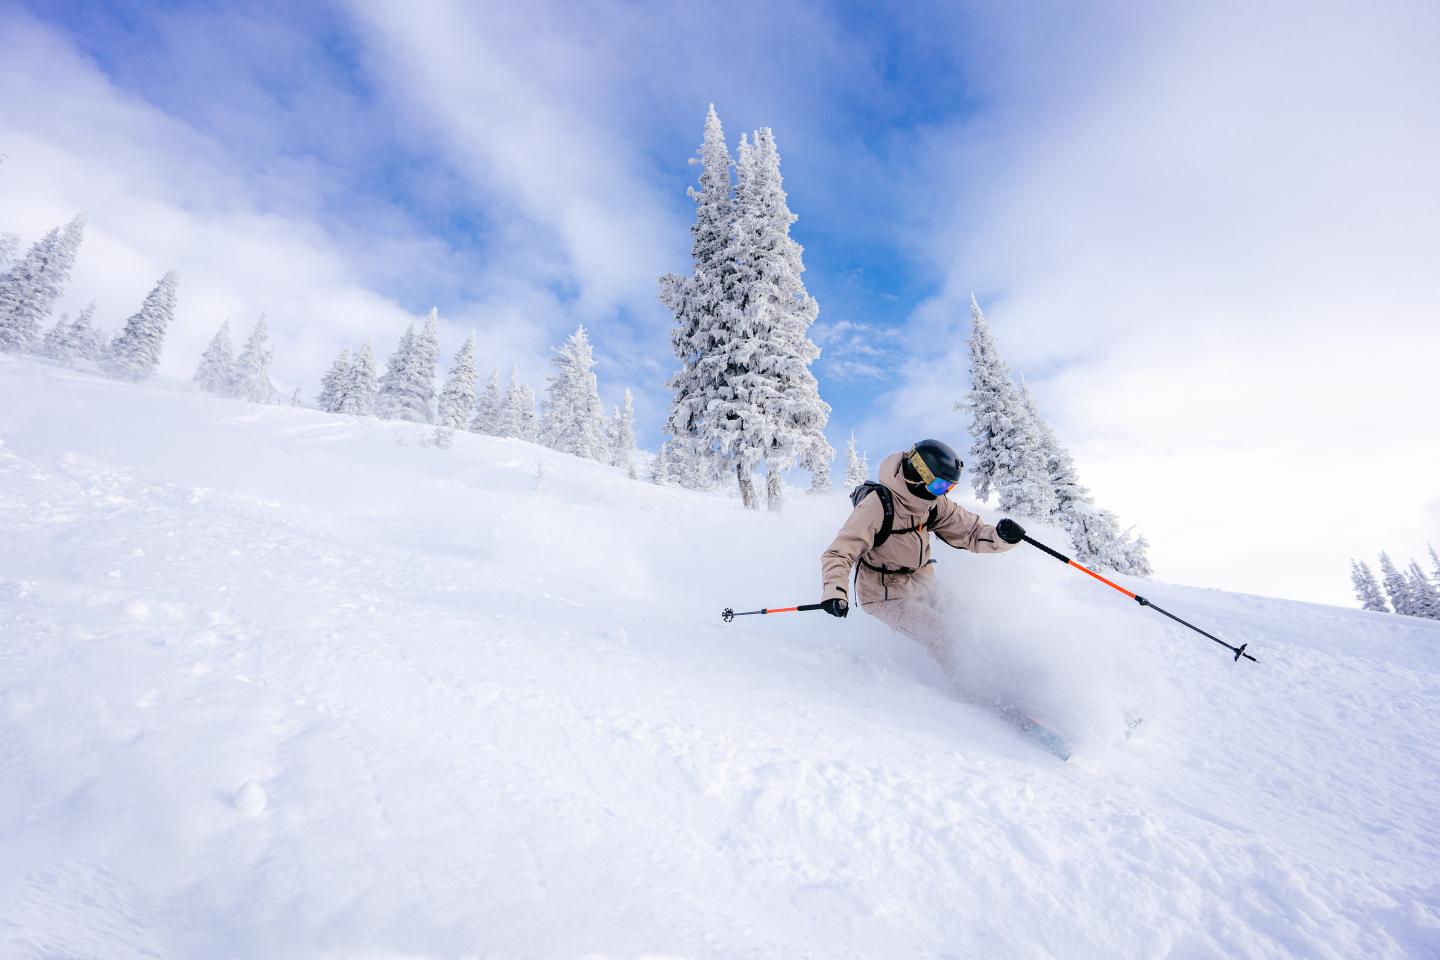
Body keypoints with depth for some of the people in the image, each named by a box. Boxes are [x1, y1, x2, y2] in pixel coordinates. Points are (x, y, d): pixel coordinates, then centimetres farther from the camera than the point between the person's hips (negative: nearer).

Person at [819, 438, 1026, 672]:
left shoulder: (933, 502, -6)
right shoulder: (877, 505, -28)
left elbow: (970, 533, -2)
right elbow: (839, 553, -30)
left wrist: (1001, 536, -23)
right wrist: (834, 591, -48)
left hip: (922, 585, 7)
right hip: (887, 596, -7)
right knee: (948, 643, -14)